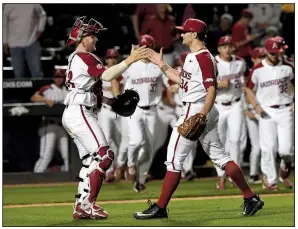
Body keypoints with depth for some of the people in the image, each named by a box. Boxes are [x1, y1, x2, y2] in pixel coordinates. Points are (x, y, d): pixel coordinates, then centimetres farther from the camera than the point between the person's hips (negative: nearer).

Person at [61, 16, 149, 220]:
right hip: (80, 113, -11)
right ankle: (87, 204, -19)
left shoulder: (76, 58, 21)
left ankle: (82, 207, 11)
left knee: (90, 160, 13)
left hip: (72, 115, 11)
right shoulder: (85, 57, -10)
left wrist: (109, 101, 14)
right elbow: (106, 75, -25)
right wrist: (130, 60, -29)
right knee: (104, 155, -15)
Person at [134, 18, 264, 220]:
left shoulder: (203, 57, -15)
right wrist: (161, 64, 25)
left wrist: (201, 116, -32)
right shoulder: (193, 57, 16)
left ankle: (160, 208, -2)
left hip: (196, 111, -11)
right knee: (220, 156, 12)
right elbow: (181, 80, 28)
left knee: (174, 159, -6)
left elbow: (212, 90, -22)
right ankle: (251, 198, 11)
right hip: (203, 113, 11)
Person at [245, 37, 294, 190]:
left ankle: (285, 171, 23)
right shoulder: (257, 70, -1)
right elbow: (249, 89, 7)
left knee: (285, 149, -7)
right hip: (266, 112, -1)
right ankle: (270, 180, 6)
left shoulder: (287, 68, 4)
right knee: (268, 148, -5)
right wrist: (256, 106, -7)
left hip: (285, 110, 1)